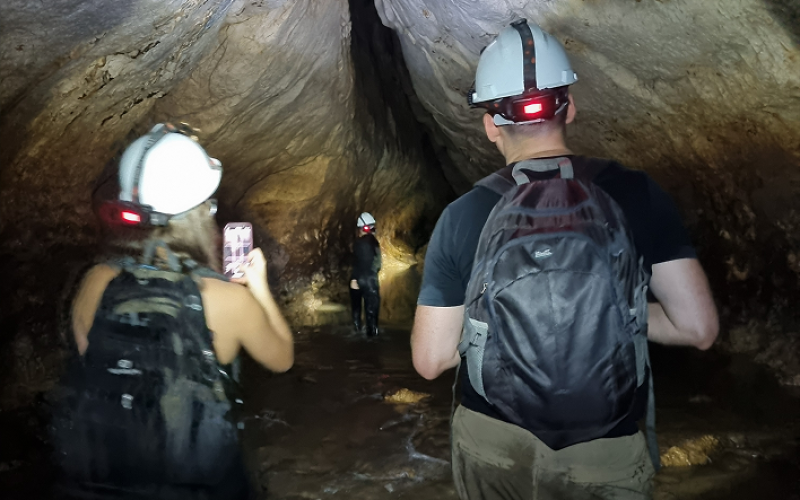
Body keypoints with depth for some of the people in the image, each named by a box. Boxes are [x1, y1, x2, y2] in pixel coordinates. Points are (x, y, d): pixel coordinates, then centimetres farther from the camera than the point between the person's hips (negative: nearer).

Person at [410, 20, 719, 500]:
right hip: (605, 458, 0)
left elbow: (430, 360, -9)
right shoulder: (635, 193, -11)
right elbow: (698, 327, -9)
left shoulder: (463, 216, -13)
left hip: (493, 445, 1)